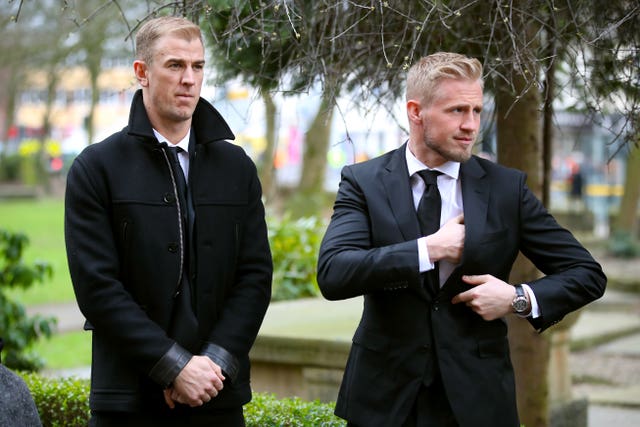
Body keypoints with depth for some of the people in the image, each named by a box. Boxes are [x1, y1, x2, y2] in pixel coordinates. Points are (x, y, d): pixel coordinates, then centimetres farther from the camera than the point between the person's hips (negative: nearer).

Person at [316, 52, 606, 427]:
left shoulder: (507, 187, -1)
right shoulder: (364, 182, -4)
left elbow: (587, 274, 3)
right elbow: (332, 274, -18)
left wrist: (521, 298, -14)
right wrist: (429, 249, -20)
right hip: (386, 396, 0)